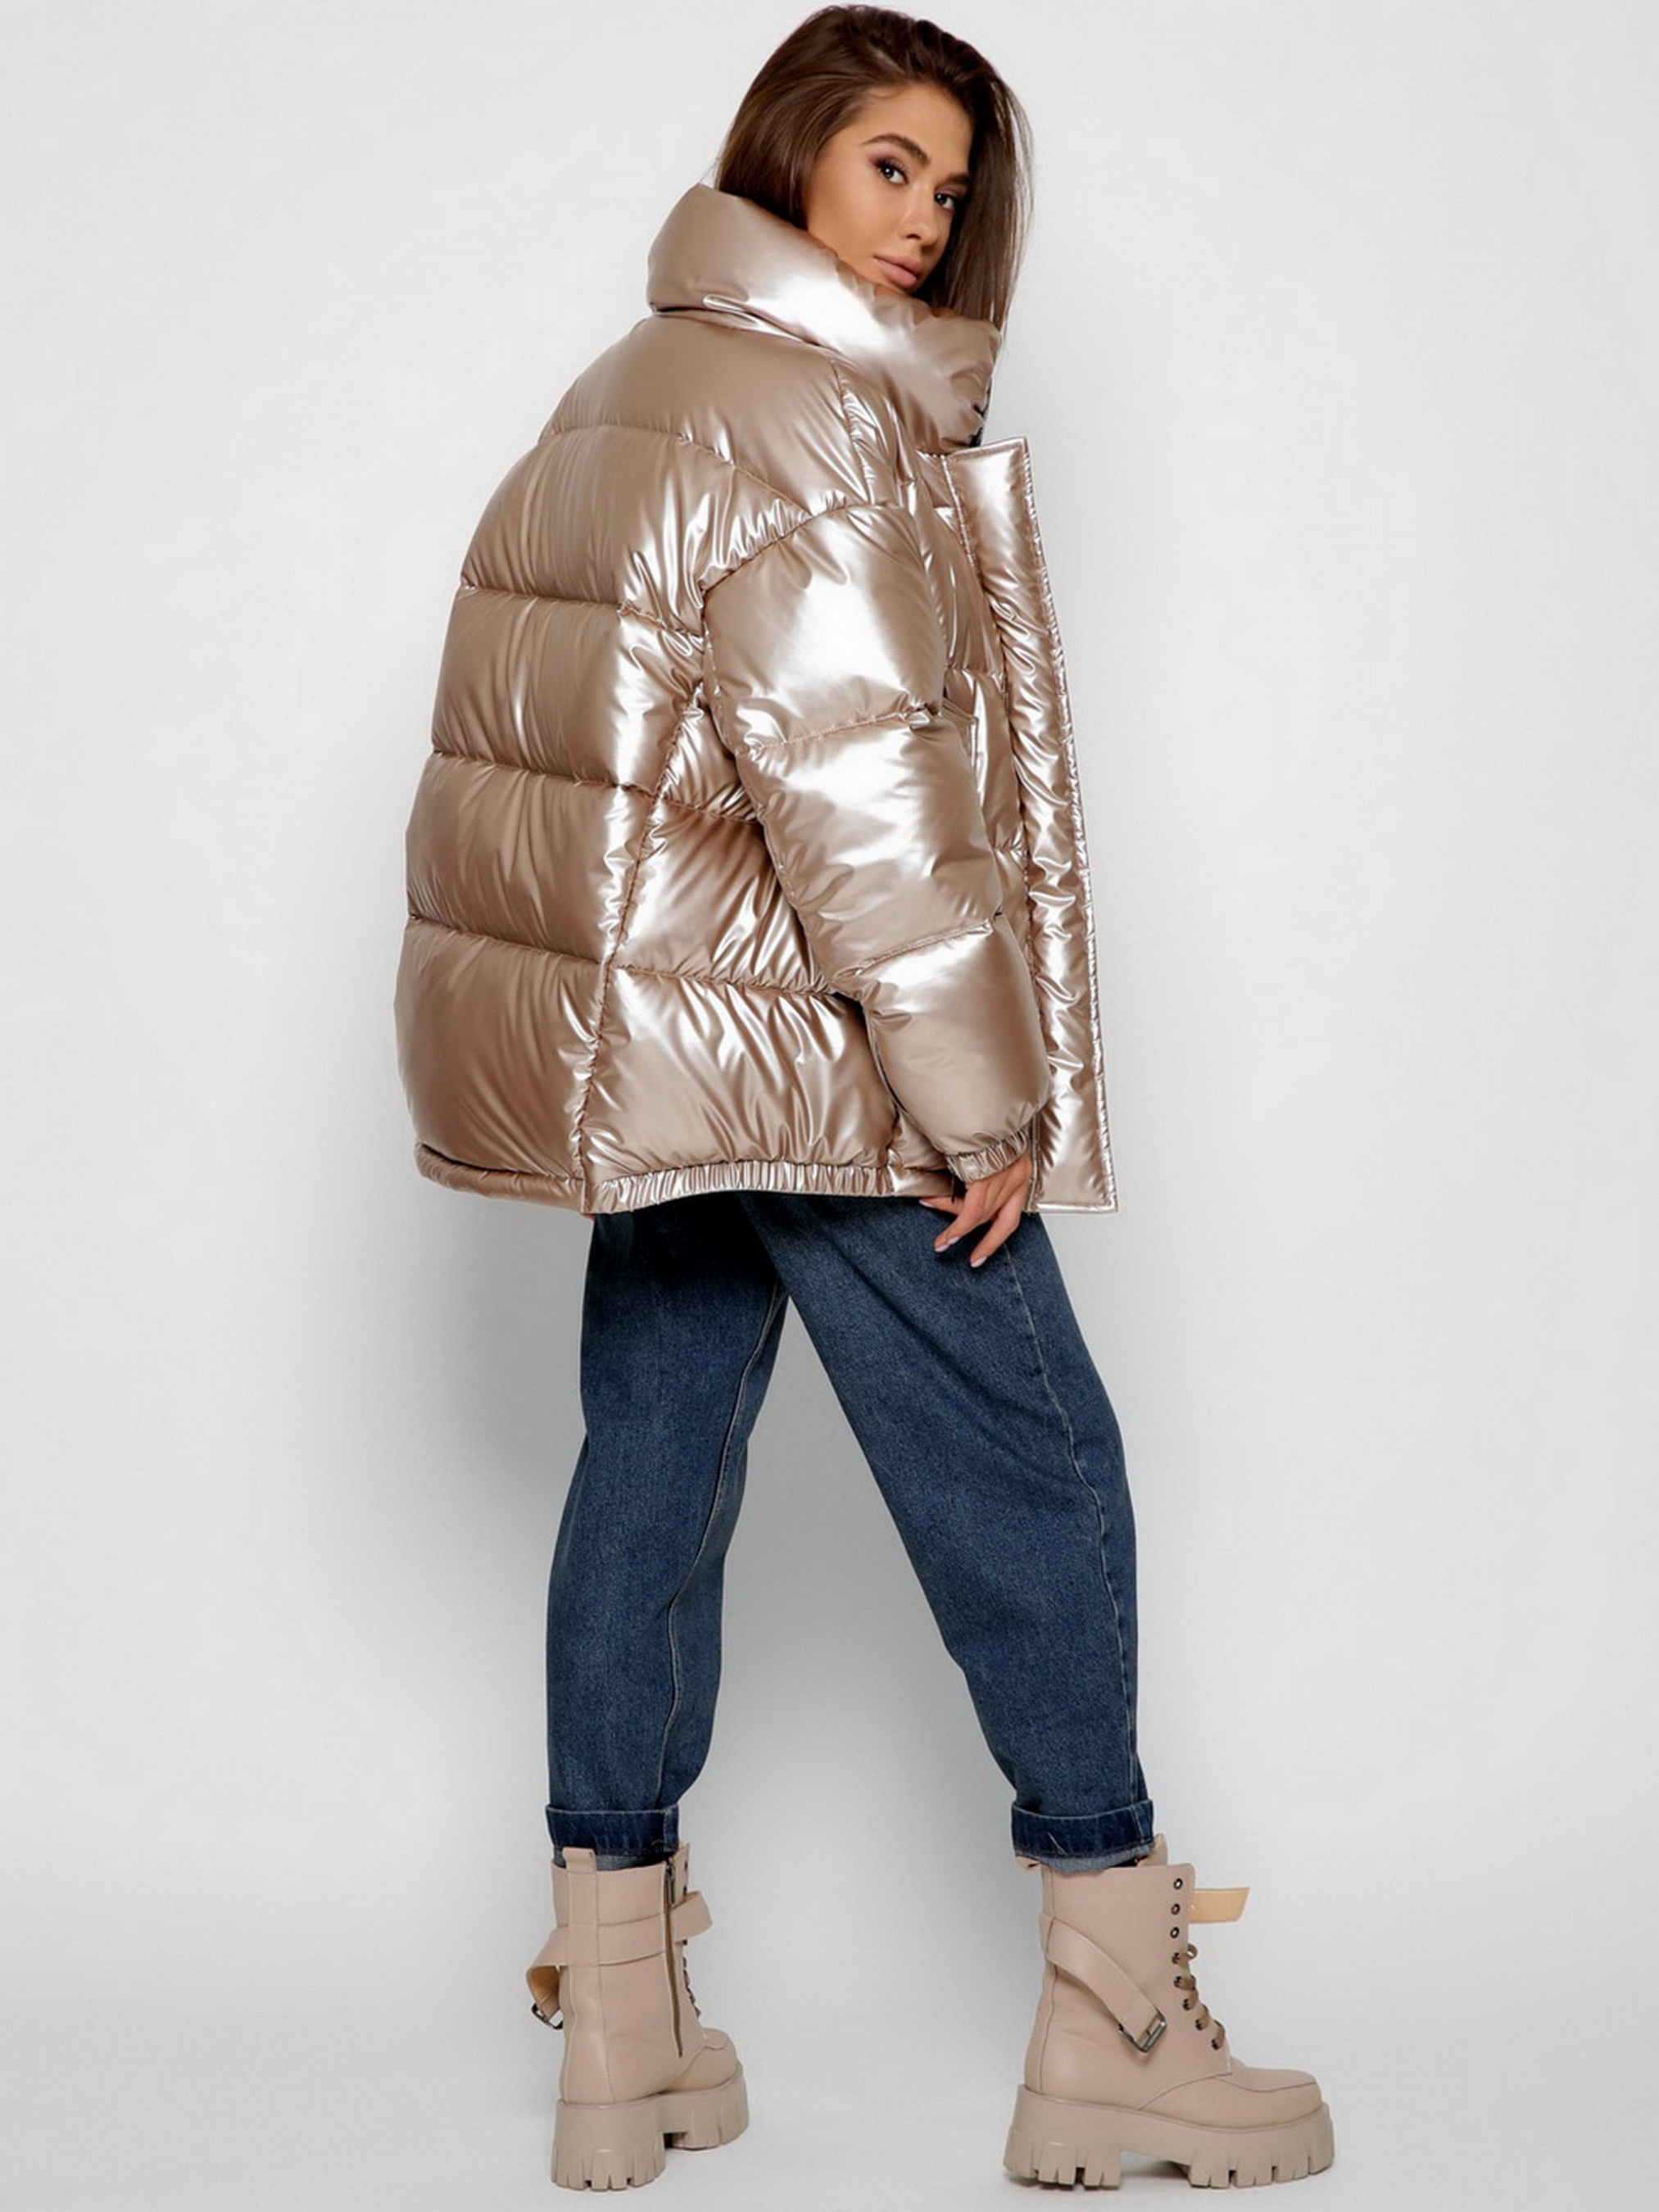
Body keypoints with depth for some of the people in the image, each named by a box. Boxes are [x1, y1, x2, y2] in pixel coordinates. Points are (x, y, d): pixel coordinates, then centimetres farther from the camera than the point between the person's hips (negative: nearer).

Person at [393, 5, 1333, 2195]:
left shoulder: (623, 390, 15)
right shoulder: (813, 417, -16)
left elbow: (558, 728, 16)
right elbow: (860, 795, -22)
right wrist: (990, 1097, -16)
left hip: (624, 1053, 9)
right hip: (802, 1053, -9)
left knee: (651, 1470, 11)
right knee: (1031, 1475, 1)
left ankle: (620, 2032, 17)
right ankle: (1116, 2025, 8)